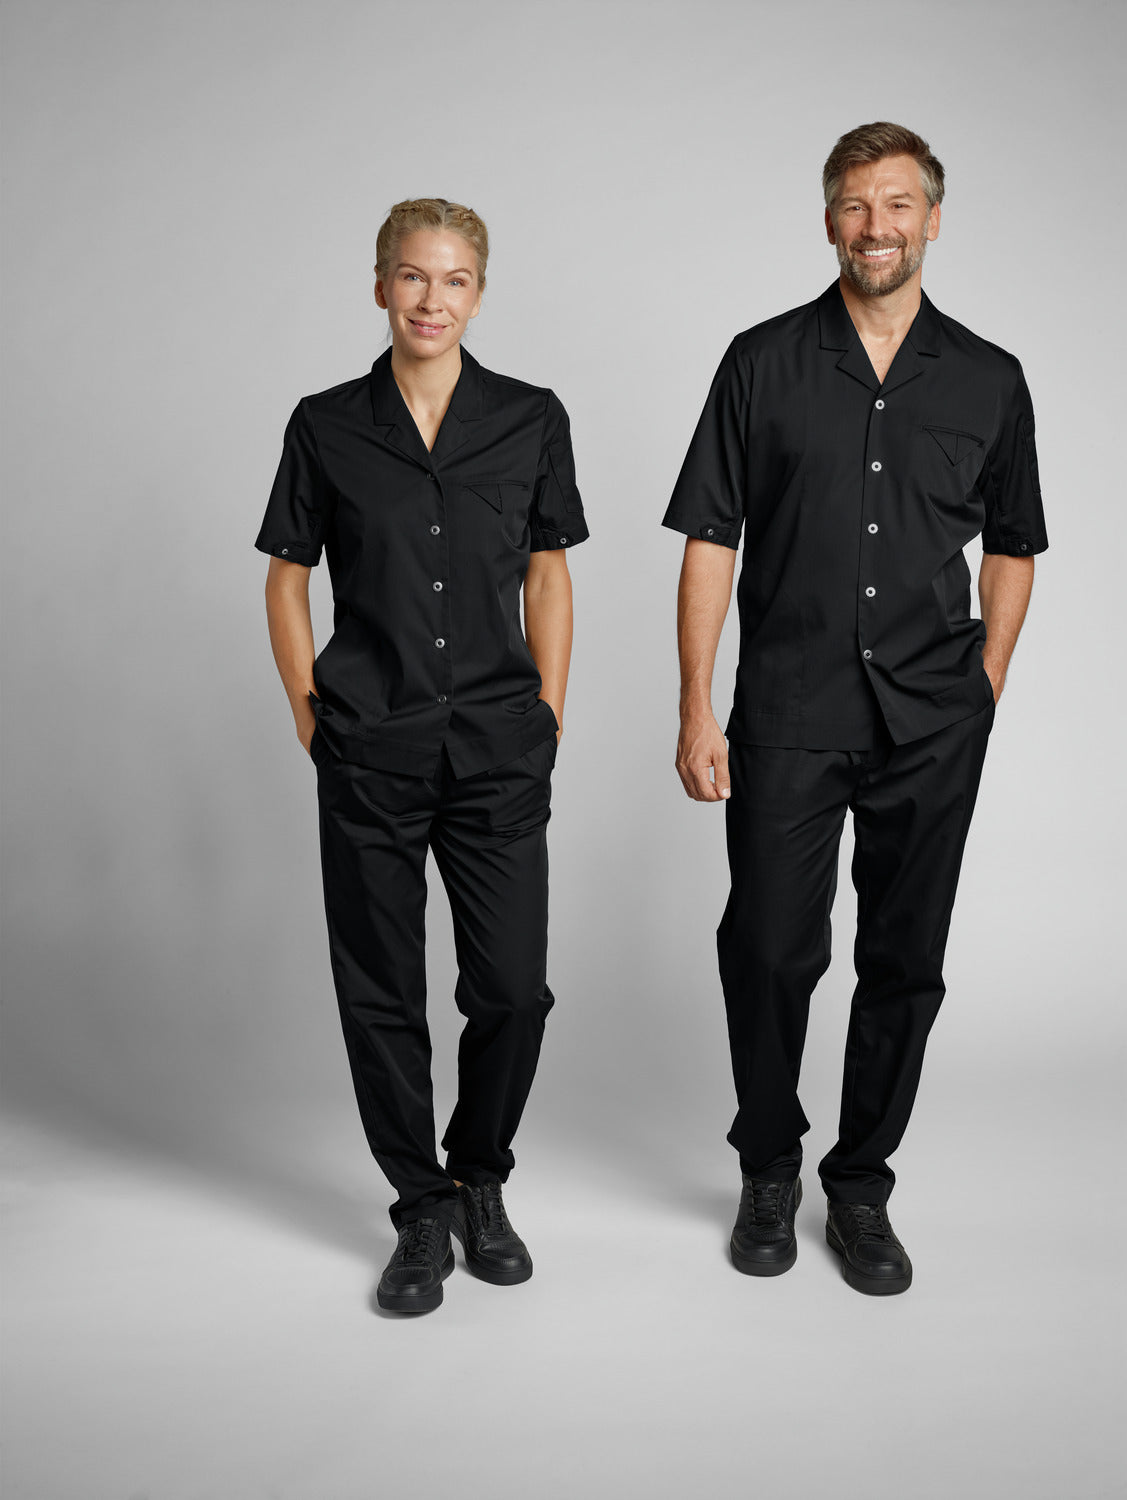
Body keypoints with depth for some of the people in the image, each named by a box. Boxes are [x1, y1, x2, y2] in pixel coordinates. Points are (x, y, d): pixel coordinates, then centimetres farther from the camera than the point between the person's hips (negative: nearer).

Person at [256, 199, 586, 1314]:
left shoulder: (532, 420, 4)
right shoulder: (326, 426, 3)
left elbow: (548, 577, 10)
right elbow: (287, 579, 10)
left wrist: (549, 715, 5)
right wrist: (310, 717, 3)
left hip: (499, 748, 0)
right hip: (369, 752, 0)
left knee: (513, 987, 1)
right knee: (381, 992, 5)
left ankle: (480, 1182, 27)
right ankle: (421, 1210, 23)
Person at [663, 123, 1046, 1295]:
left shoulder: (989, 381, 7)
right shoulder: (763, 363, 2)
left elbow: (1011, 544, 17)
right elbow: (709, 540, 0)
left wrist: (986, 688, 9)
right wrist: (696, 710, -6)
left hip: (932, 723, 2)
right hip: (787, 714, -1)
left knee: (904, 964, 7)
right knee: (769, 953, 1)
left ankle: (861, 1189, 25)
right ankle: (769, 1172, 25)